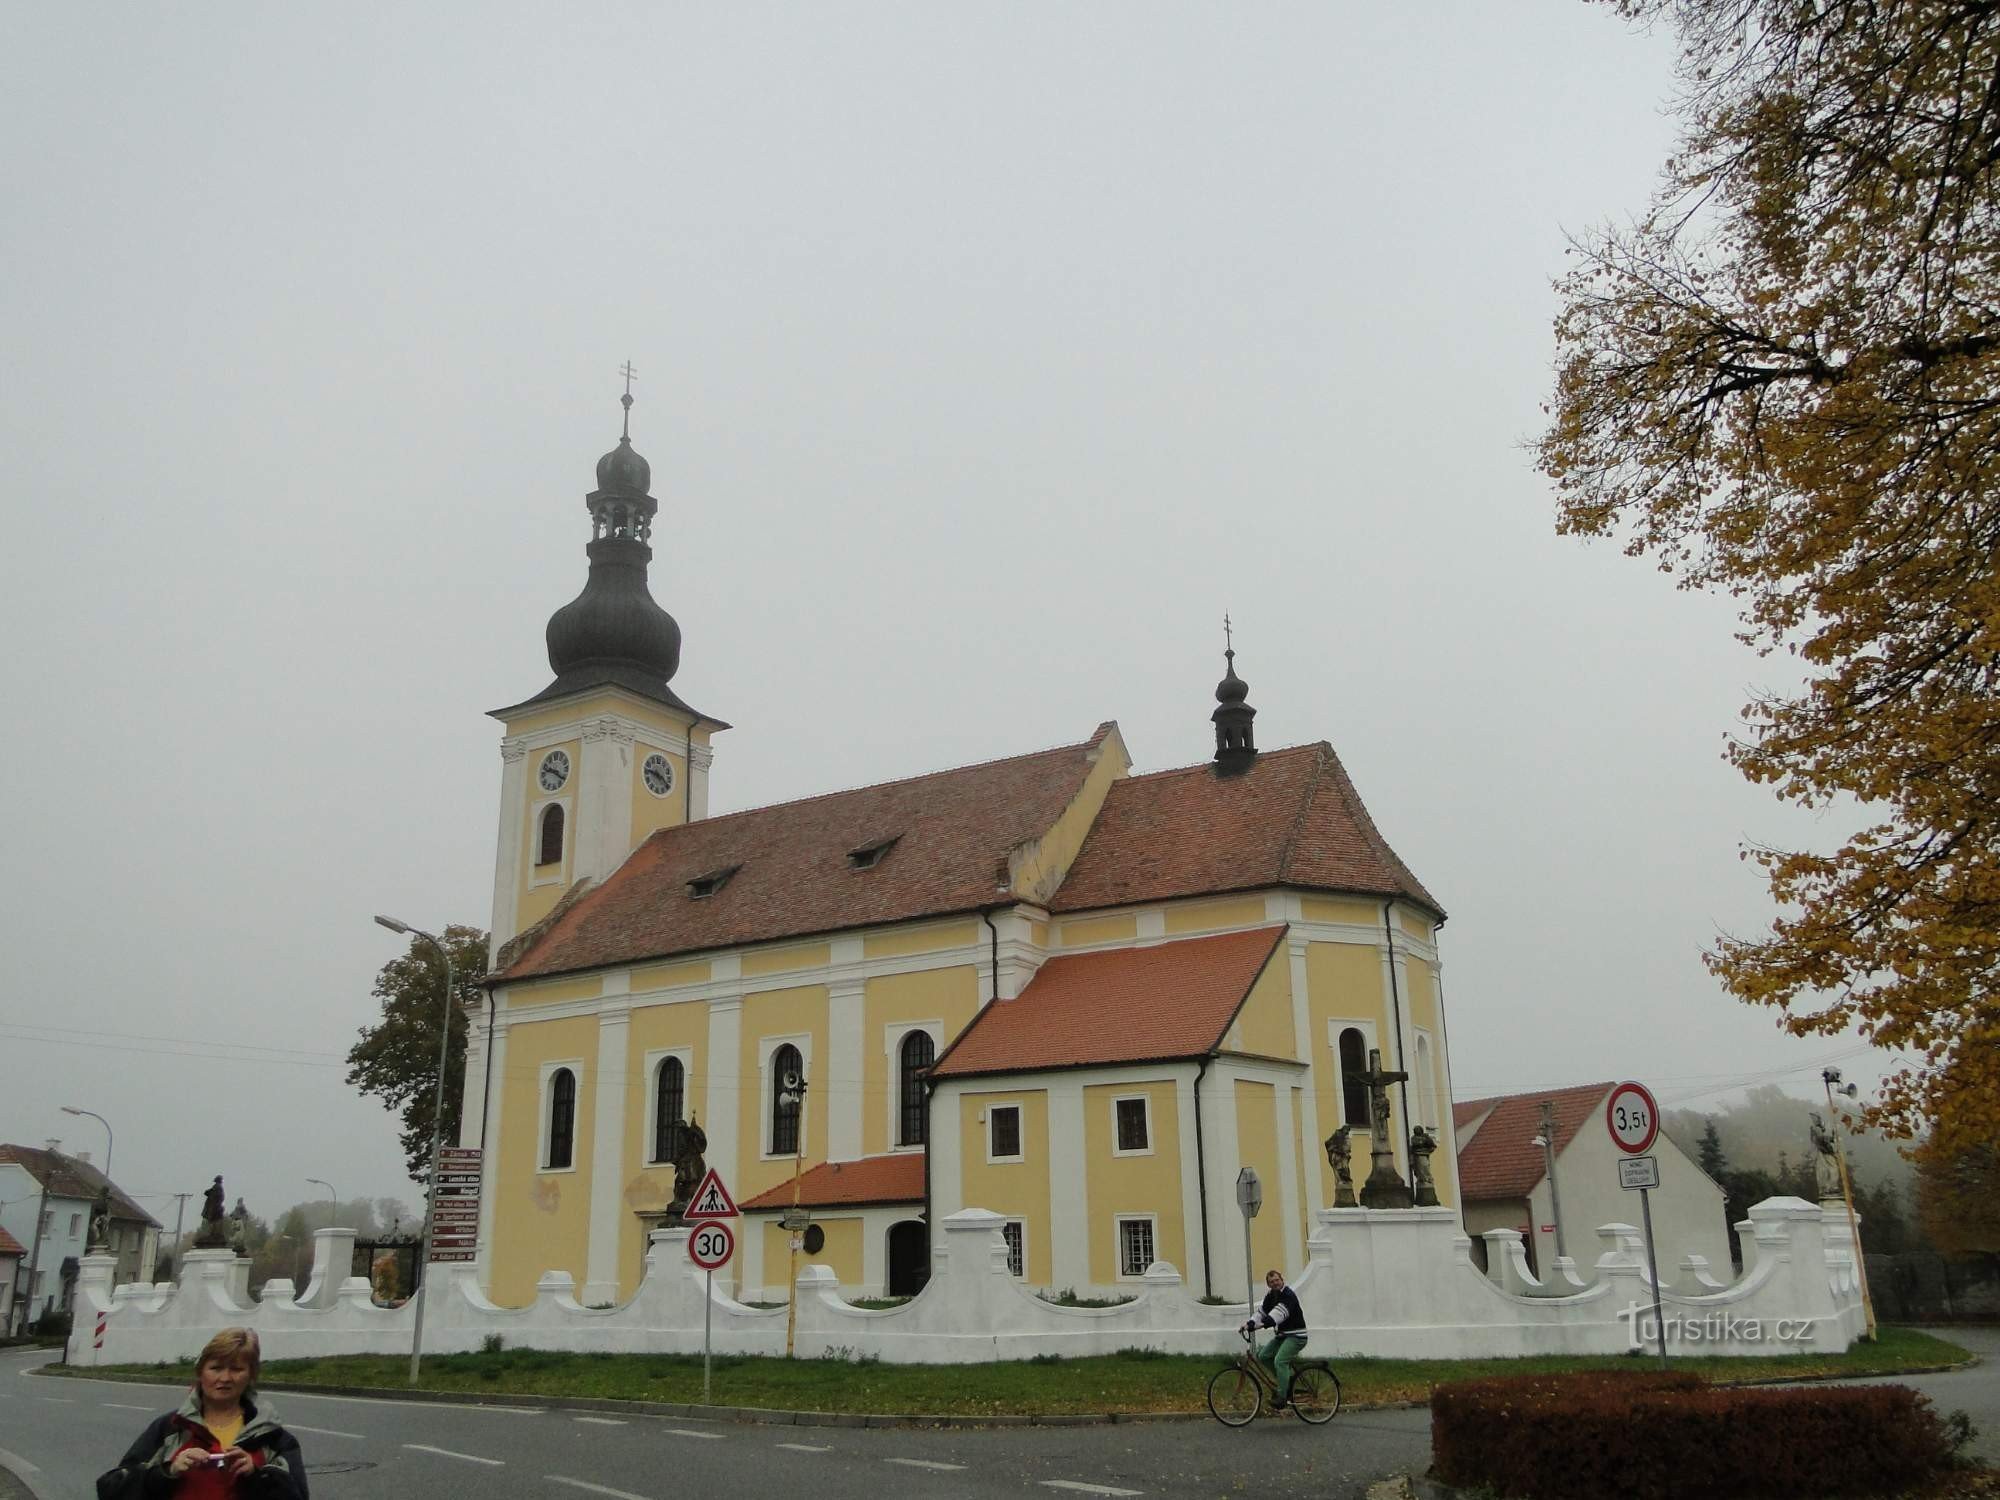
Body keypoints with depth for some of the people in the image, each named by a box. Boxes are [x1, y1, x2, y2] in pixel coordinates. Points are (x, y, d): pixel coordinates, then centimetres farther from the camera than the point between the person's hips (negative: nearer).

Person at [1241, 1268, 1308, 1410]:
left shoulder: (1288, 1295, -17)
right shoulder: (1270, 1297, 10)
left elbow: (1279, 1313, -33)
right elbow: (1262, 1313, 3)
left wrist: (1265, 1323, -47)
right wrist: (1249, 1324, -15)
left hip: (1296, 1336, -9)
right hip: (1281, 1335, 9)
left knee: (1279, 1361, -23)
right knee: (1263, 1356, 0)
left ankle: (1282, 1399, -17)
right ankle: (1287, 1378, 14)